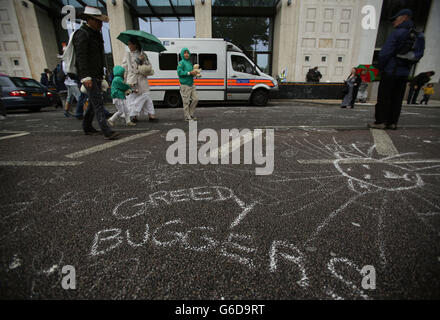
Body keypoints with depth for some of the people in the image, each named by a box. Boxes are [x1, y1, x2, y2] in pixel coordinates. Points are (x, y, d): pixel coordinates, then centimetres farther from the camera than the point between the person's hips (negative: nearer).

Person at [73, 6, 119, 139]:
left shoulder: (95, 35, 21)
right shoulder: (82, 34, -9)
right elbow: (81, 56, -20)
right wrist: (86, 76, -30)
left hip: (97, 76, 9)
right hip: (89, 77, -9)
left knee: (93, 103, 15)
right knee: (98, 103, -17)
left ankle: (87, 127, 28)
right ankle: (107, 131, -23)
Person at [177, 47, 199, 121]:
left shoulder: (190, 63, 16)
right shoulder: (181, 63, -7)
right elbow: (179, 72, -18)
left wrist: (194, 73, 3)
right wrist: (190, 73, -21)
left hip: (191, 84, 8)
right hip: (185, 85, -8)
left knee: (195, 99, 7)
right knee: (186, 102, -4)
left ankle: (191, 114, 21)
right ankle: (187, 117, 7)